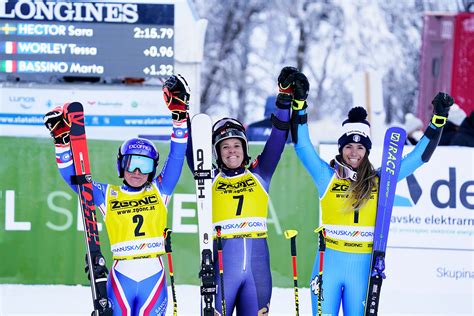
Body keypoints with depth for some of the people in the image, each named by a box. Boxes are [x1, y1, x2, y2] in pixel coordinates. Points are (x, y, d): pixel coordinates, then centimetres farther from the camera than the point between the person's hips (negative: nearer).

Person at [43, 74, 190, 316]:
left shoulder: (159, 191, 10)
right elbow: (72, 175, 6)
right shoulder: (107, 195, 8)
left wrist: (179, 114, -1)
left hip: (154, 276, 1)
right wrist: (62, 139, -4)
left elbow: (176, 156, 6)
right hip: (121, 276, -1)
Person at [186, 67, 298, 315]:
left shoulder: (259, 175, 11)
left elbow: (277, 139, 7)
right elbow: (191, 150, 0)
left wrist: (286, 98, 0)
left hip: (258, 264, 2)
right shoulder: (210, 180, 8)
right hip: (223, 264, -2)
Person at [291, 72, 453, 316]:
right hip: (328, 263, -1)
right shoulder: (327, 177, 3)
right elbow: (302, 146, -3)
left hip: (363, 266, 1)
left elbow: (420, 156, 6)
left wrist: (438, 119, -1)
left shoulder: (380, 181, 5)